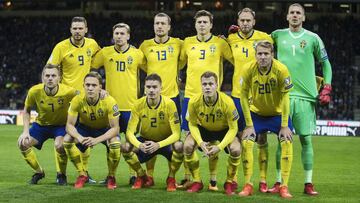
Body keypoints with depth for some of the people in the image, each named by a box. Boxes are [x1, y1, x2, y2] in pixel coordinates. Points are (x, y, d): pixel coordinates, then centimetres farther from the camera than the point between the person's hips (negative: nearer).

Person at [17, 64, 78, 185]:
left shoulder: (67, 92, -28)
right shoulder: (34, 91, -21)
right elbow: (26, 110, -4)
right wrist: (26, 131, -12)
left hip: (61, 125, -3)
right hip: (41, 124, 3)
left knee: (59, 145, -32)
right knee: (23, 143, -16)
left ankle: (61, 175, -2)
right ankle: (39, 172, 9)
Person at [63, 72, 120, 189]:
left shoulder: (109, 102, -30)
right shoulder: (77, 100, -24)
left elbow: (115, 128, -28)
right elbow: (69, 125, -21)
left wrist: (97, 140, -43)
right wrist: (79, 137, -43)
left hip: (105, 129, -2)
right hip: (85, 127, 2)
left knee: (115, 143, -34)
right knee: (67, 140, -25)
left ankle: (111, 177, -6)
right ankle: (82, 175, -5)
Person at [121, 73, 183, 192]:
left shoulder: (169, 104, -21)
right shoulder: (138, 105, -15)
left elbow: (176, 134, -23)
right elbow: (130, 132, -16)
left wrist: (158, 145, -39)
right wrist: (139, 145, -38)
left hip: (165, 141, -2)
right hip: (145, 141, 2)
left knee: (179, 146, -35)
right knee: (125, 147, -25)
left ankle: (171, 178, -7)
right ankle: (142, 176, 2)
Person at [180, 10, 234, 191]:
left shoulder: (220, 43, 2)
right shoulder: (187, 43, 9)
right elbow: (179, 63, 21)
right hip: (190, 95, 2)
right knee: (189, 136, 3)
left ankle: (213, 180, 8)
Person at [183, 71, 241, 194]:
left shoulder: (227, 102, -32)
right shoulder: (194, 102, -26)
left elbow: (233, 128, -23)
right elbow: (192, 124, -11)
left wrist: (220, 147, -34)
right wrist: (200, 142, -29)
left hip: (224, 130, -2)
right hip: (203, 129, 2)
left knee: (235, 150, -30)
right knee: (188, 146, -25)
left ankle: (229, 182, -1)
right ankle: (197, 182, -3)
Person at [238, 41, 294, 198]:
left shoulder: (281, 70, -25)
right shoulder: (248, 69, -21)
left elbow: (285, 98, -18)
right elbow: (244, 96, -14)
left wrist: (285, 125, -18)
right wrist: (249, 125, -14)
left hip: (278, 113, -1)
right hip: (256, 113, 1)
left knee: (287, 142, -16)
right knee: (246, 142, -13)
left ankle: (284, 186, -8)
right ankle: (248, 185, -3)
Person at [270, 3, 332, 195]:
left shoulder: (312, 38, 5)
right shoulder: (278, 35, 9)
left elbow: (325, 63, 10)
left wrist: (326, 88, 1)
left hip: (305, 95, -1)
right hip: (283, 94, 1)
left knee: (306, 139, 0)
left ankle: (308, 183, 5)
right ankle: (279, 182, 6)